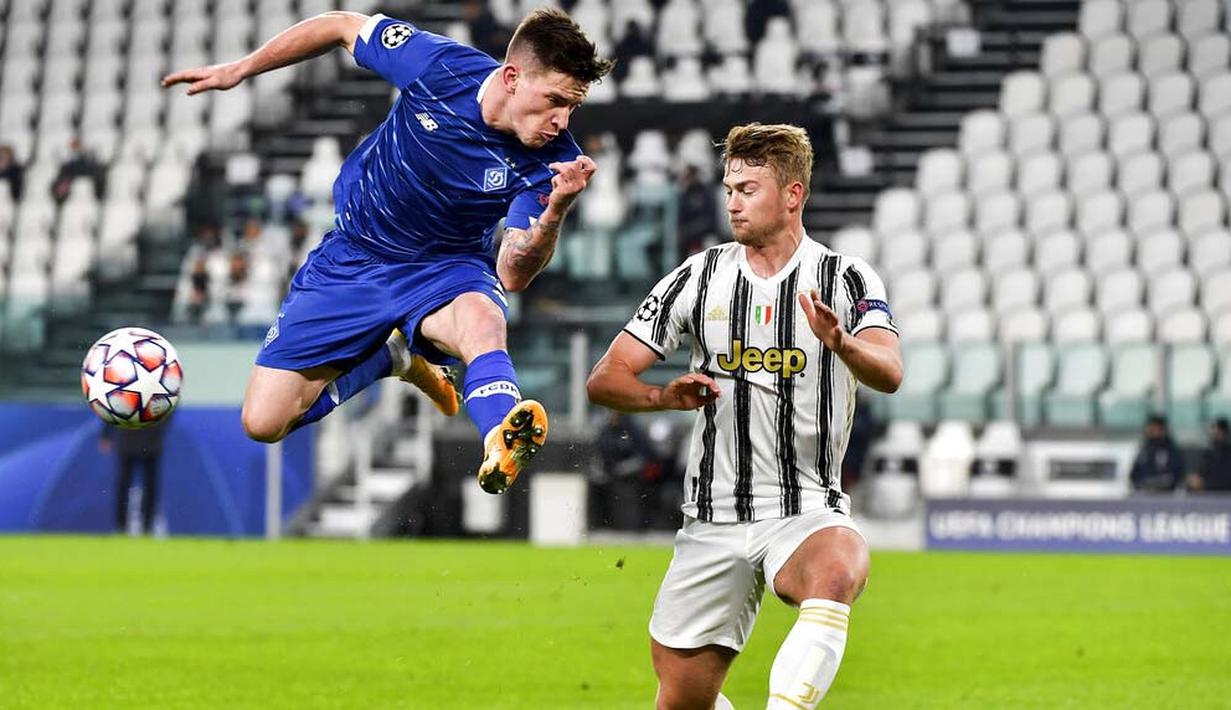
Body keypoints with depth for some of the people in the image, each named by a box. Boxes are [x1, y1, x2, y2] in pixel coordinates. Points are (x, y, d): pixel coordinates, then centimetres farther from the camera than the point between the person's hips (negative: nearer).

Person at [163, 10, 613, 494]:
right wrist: (239, 69, -1)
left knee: (483, 320, -41)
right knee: (263, 423, -3)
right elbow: (342, 27, -5)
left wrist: (556, 210, -40)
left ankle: (500, 445, -66)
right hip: (350, 262, 2)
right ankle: (392, 357, 18)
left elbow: (512, 276, -22)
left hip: (446, 268, -2)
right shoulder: (438, 66, -23)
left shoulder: (551, 159, -21)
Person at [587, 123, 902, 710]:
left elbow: (889, 375, -20)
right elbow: (605, 379, 4)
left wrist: (840, 342, -41)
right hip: (712, 522, 3)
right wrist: (666, 396, -18)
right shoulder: (699, 277, 5)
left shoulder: (847, 280, -2)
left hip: (808, 512, -3)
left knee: (836, 571, -38)